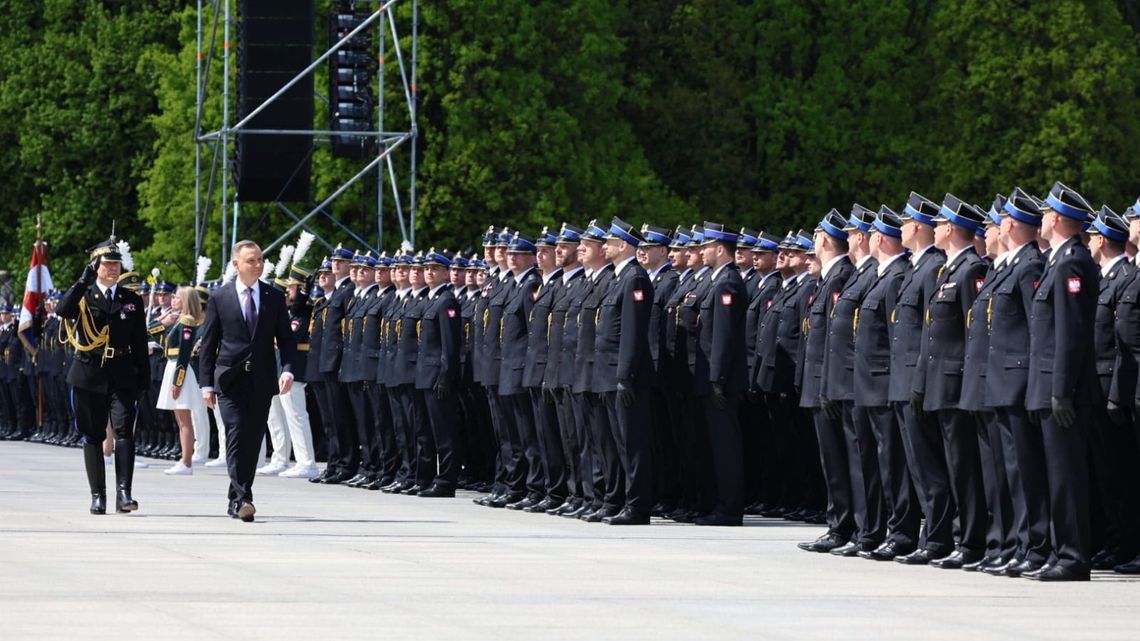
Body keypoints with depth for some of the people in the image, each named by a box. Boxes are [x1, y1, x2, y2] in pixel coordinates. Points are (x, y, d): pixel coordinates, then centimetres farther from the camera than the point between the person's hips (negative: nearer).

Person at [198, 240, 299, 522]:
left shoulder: (274, 298, 8)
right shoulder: (219, 298, 3)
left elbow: (286, 338, 9)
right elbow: (208, 344, 5)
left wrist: (287, 369, -9)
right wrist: (207, 384, 0)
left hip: (261, 380, 2)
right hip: (230, 379, -2)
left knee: (253, 440, 5)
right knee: (237, 435, -14)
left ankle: (237, 499, 16)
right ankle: (242, 498, -19)